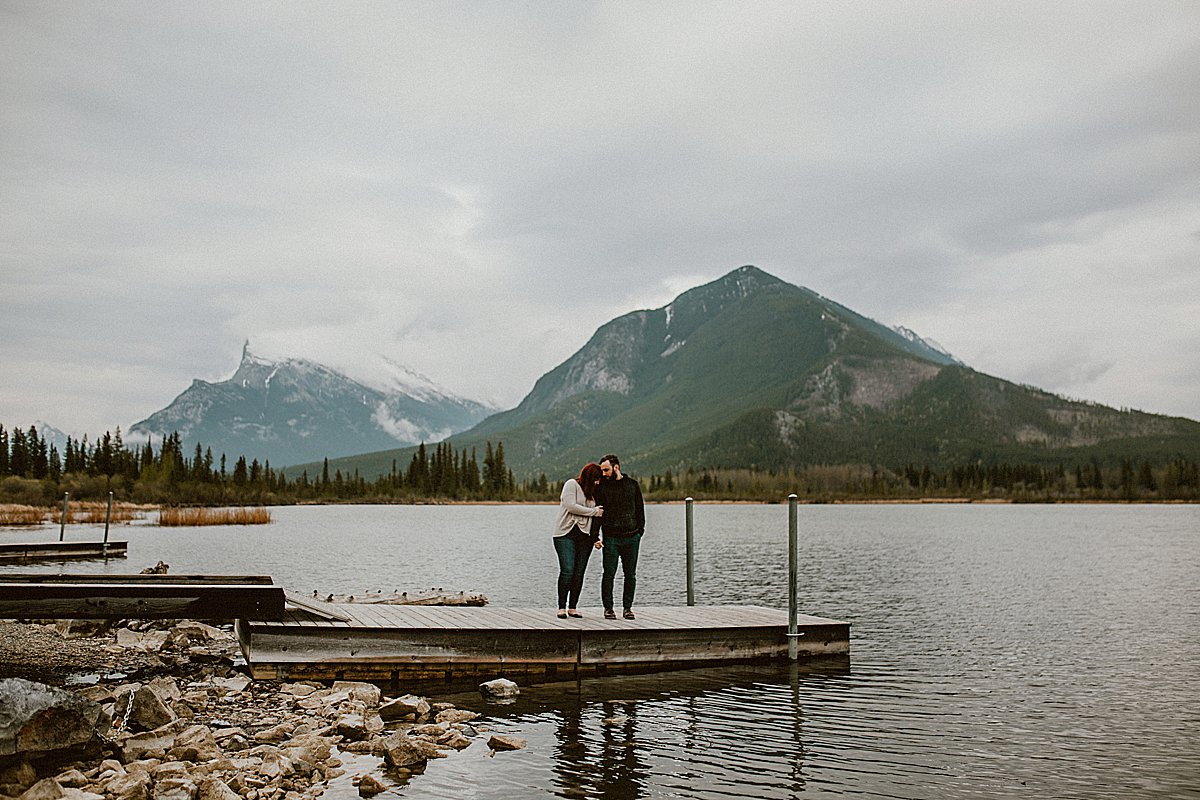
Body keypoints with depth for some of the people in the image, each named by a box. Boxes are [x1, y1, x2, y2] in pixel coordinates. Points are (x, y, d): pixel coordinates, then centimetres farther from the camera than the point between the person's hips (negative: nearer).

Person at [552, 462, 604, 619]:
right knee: (567, 571, -13)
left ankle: (572, 607, 9)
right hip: (566, 535, -6)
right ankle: (562, 607, -5)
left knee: (579, 573, 2)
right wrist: (594, 511, -7)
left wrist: (596, 537, 7)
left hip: (585, 536, 6)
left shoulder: (592, 492, 19)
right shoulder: (571, 484, -2)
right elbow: (571, 506, -14)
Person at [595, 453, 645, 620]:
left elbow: (640, 509, 13)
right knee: (609, 574, -3)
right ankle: (608, 608, 7)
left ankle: (627, 607, 14)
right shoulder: (601, 487, 3)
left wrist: (640, 531, 4)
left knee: (630, 575, 5)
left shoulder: (632, 484, 8)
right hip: (611, 537, -1)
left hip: (631, 537, 2)